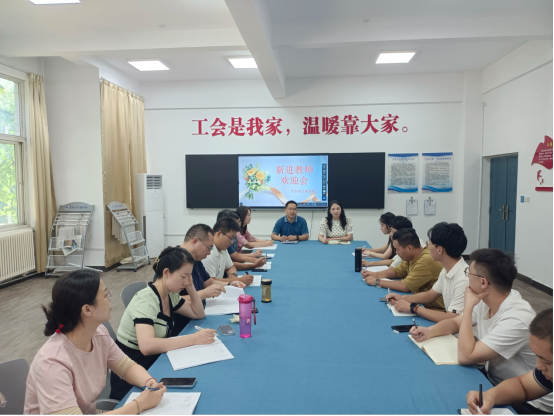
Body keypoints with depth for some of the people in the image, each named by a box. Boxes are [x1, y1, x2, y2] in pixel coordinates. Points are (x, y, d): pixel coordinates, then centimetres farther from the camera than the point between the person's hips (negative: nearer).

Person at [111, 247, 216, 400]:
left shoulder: (170, 295, 1)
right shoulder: (146, 299, -24)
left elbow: (198, 314, 10)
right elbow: (147, 345, -37)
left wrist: (190, 287, -5)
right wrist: (194, 338, -36)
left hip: (153, 362, 7)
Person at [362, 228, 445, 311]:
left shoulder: (426, 260, -25)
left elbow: (405, 286, -24)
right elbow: (397, 271, 20)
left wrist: (377, 281, -14)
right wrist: (375, 274, 5)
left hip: (433, 309, -8)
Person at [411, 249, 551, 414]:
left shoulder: (516, 319, -31)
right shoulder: (486, 301, -7)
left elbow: (465, 357, -31)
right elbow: (455, 322, 9)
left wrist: (468, 306, -25)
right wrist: (430, 331, -11)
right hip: (493, 380, 7)